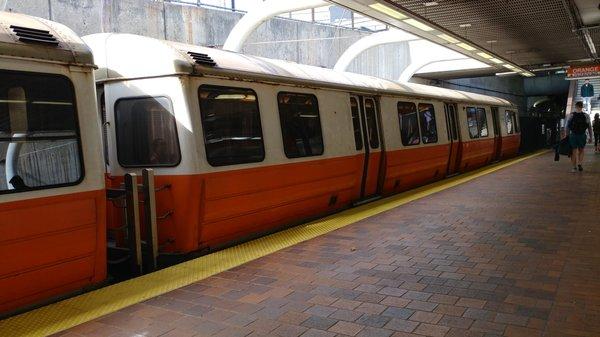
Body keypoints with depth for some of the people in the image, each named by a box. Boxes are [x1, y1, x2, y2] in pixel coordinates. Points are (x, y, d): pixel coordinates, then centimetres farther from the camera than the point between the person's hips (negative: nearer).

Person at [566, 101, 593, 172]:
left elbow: (567, 127, 0)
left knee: (574, 152, 6)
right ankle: (579, 164, -3)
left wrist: (567, 136, 6)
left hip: (573, 135, 0)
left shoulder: (571, 115, 2)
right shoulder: (586, 116, 2)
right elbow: (589, 127, 2)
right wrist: (590, 137, 6)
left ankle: (574, 167, 4)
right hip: (582, 135, 0)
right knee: (581, 151, 16)